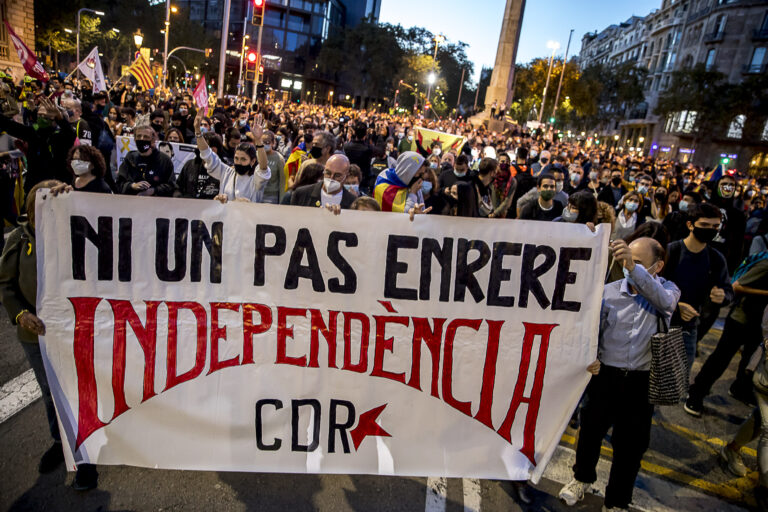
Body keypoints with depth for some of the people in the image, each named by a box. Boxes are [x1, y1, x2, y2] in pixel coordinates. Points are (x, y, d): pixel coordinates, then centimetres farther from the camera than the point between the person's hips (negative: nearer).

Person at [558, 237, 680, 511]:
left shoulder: (668, 290, -6)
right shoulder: (610, 291, -6)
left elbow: (662, 299, -31)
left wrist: (633, 267, -46)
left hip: (641, 382, 0)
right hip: (605, 375, 1)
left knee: (630, 443, 11)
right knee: (591, 429, 17)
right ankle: (582, 478, 44)